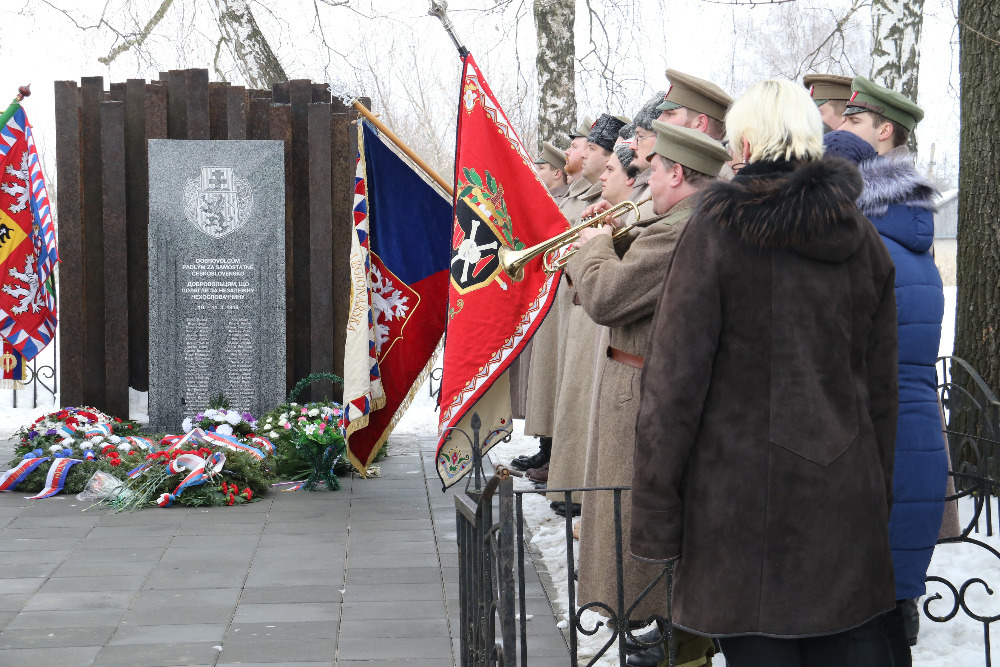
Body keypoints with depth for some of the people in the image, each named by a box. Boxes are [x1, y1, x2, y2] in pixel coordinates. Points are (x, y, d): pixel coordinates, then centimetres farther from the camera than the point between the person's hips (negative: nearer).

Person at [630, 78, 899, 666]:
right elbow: (882, 387, 11)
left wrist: (653, 513, -5)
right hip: (847, 500, 4)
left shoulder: (717, 230, -8)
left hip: (743, 494, -4)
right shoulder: (862, 239, 7)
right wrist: (878, 495, 20)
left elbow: (674, 380, -10)